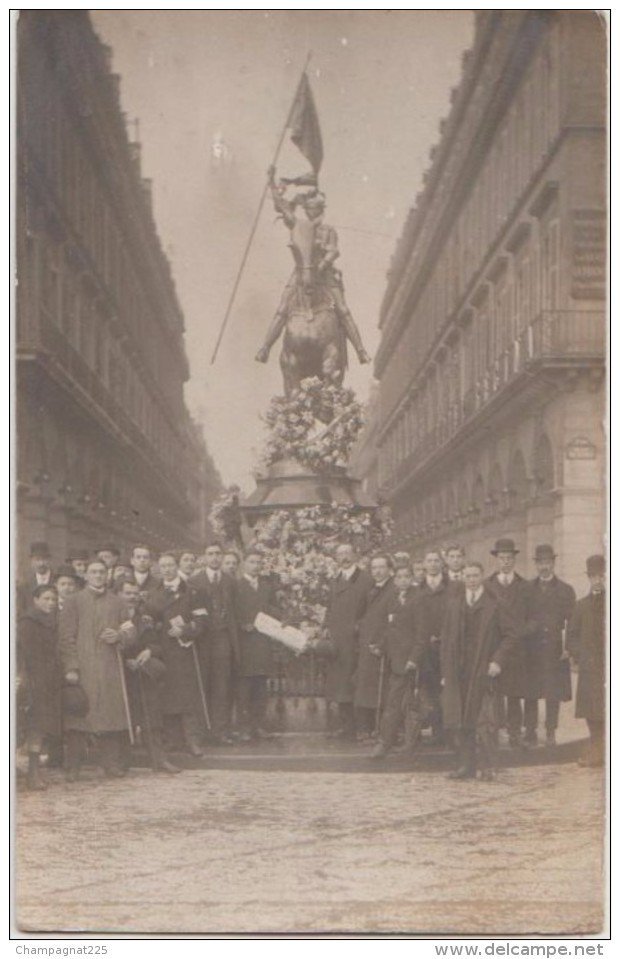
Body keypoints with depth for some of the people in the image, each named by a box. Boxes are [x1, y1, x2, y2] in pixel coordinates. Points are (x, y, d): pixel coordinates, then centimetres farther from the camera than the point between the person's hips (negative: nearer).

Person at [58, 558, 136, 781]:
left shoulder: (115, 602, 13)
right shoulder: (74, 601, 2)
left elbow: (130, 630, 16)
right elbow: (67, 637, -3)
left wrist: (118, 636, -7)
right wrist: (70, 668, -11)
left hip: (110, 668, 3)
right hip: (82, 669, -3)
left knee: (111, 714, 2)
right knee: (78, 717, -4)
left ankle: (111, 762, 12)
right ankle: (73, 766, 3)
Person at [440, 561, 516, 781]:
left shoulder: (493, 604, 0)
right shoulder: (454, 603, 11)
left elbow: (510, 635, 2)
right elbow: (446, 638, 11)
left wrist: (498, 660, -9)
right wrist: (446, 671, 5)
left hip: (482, 670, -4)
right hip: (458, 671, 4)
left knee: (483, 720, -7)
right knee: (461, 720, 4)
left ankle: (487, 766, 1)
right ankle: (466, 765, 11)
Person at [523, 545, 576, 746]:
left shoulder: (566, 590, 7)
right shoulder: (526, 589, 9)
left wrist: (567, 647, -6)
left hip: (556, 651, 0)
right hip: (531, 650, 1)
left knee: (554, 693, 1)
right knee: (530, 693, 1)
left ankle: (550, 732, 10)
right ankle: (530, 732, 9)